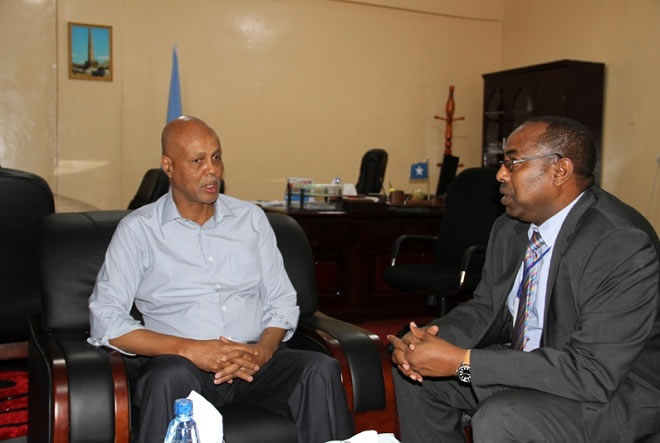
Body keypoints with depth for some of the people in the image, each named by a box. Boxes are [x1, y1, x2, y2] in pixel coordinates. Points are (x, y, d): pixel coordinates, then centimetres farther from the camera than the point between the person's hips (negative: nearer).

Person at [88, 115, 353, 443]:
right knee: (171, 378, -37)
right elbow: (105, 320, -6)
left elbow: (282, 302, 11)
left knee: (321, 371, -25)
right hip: (182, 364, -3)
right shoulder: (138, 229, 3)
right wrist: (190, 349, -17)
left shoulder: (251, 218, 13)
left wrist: (263, 350, -11)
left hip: (253, 361, 3)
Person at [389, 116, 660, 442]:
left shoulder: (624, 244, -27)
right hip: (524, 366, 8)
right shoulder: (510, 228, -1)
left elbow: (593, 371, -31)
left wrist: (463, 361, -32)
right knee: (415, 369, 0)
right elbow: (485, 308, 7)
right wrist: (430, 337, -15)